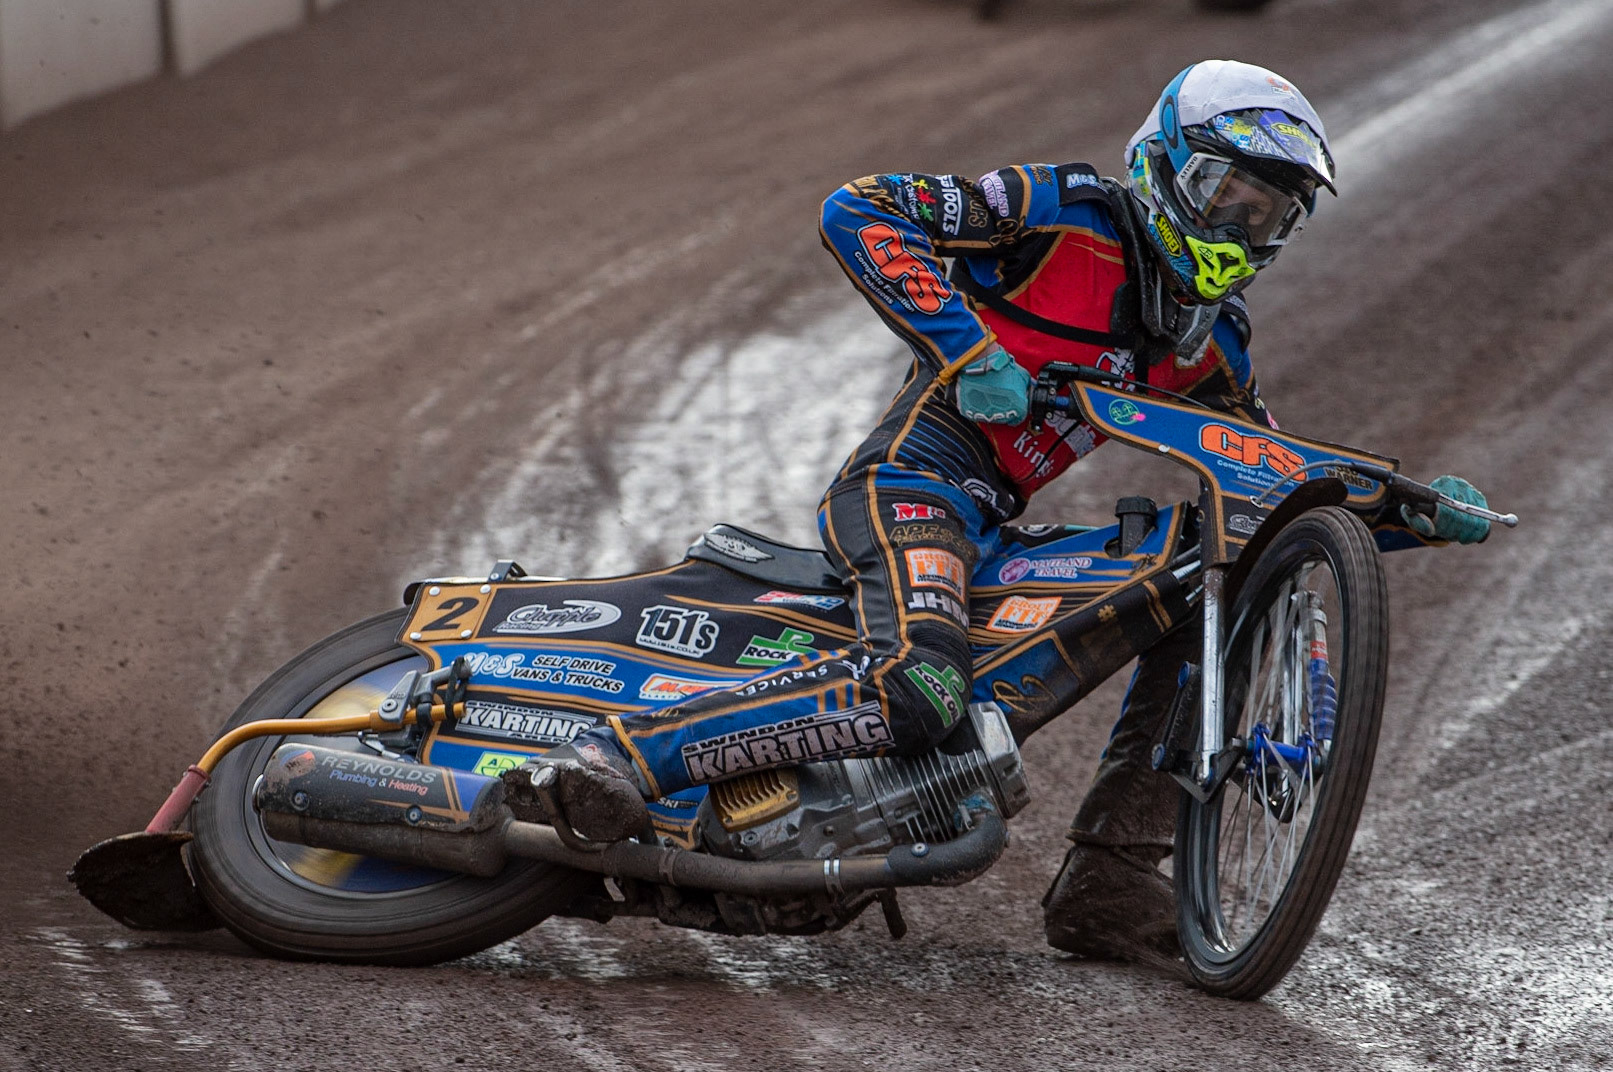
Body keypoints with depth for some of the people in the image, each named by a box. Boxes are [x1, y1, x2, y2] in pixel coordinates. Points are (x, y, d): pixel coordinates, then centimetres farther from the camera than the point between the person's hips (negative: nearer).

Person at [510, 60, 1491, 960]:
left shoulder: (1211, 340, 19)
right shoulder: (1070, 211, -3)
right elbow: (859, 212, -12)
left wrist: (1420, 510, 8)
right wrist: (969, 348, -20)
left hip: (992, 529, 9)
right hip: (913, 476, -9)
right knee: (917, 692, -35)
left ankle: (1109, 883, 0)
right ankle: (618, 755, -37)